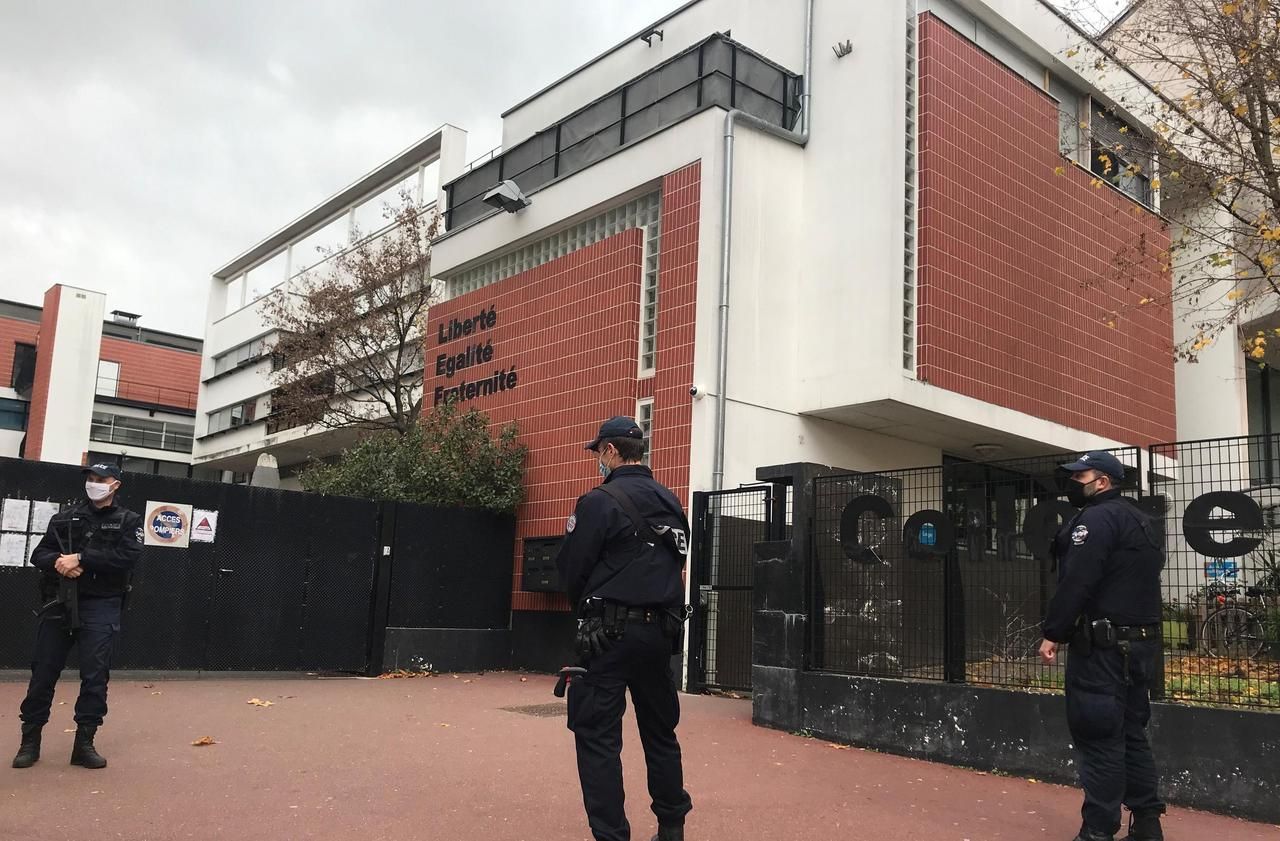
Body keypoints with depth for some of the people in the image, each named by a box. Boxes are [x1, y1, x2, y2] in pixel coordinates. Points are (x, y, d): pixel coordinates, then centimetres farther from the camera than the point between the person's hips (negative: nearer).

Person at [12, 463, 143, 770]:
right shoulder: (65, 518, 12)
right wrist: (58, 562, -16)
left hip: (101, 607, -2)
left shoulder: (128, 522, 4)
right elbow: (39, 554, 7)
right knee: (43, 671, 4)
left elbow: (127, 557, -12)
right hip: (59, 603, 3)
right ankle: (30, 740, 16)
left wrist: (81, 558, -19)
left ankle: (84, 743, 6)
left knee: (95, 675, -3)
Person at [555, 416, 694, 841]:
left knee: (598, 736, 0)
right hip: (661, 630, 7)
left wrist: (570, 537, 9)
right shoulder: (671, 503, 10)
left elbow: (571, 571, -9)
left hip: (610, 633, -7)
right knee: (661, 731, 17)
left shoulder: (599, 501, -10)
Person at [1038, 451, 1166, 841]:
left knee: (1099, 738, -6)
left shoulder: (1097, 518, -12)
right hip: (1141, 641, 10)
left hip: (1103, 644, -10)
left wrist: (1053, 632, -16)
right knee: (1131, 733, 14)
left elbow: (1076, 582, -20)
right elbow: (1140, 582, 20)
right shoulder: (1141, 520, 19)